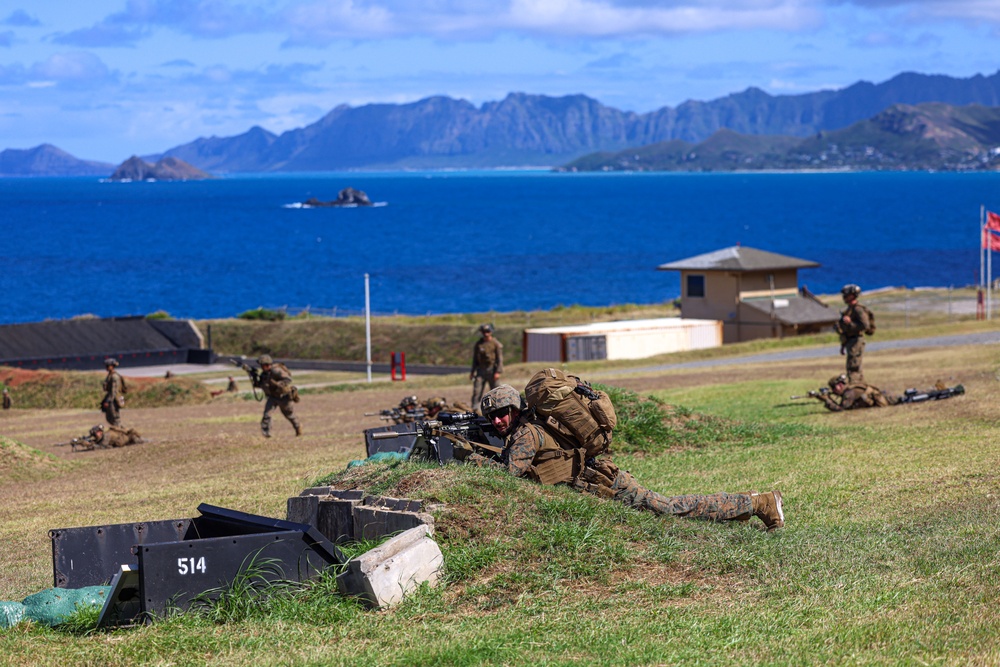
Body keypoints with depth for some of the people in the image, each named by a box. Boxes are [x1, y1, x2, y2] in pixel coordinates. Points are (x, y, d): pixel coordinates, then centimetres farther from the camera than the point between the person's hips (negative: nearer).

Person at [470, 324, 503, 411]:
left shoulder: (496, 344, -1)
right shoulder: (478, 344, 11)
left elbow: (500, 359, -5)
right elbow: (475, 359, 18)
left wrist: (498, 372, -14)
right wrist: (472, 372, 15)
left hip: (492, 370, -3)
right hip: (481, 370, 3)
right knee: (477, 391, -4)